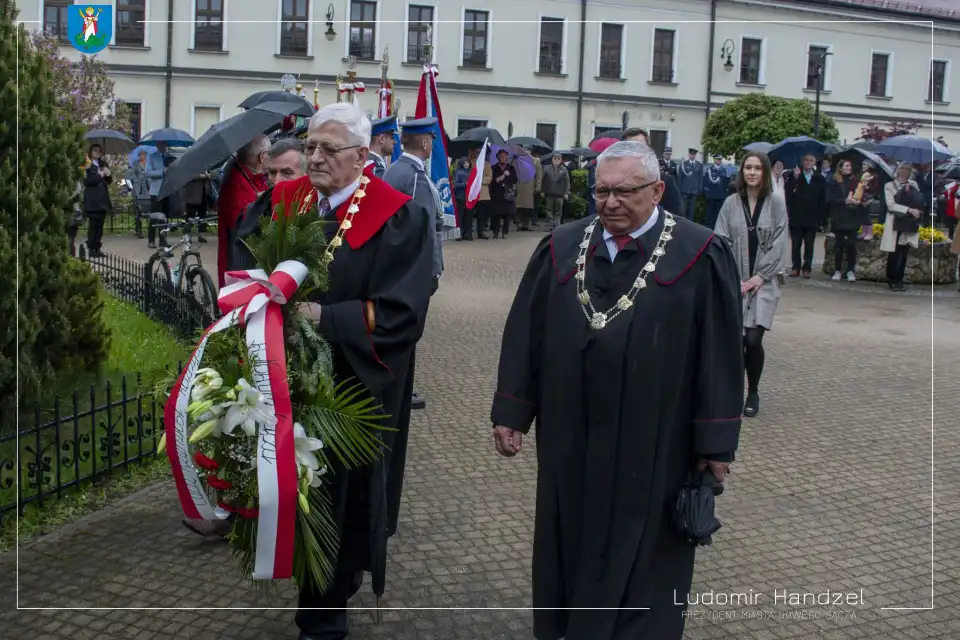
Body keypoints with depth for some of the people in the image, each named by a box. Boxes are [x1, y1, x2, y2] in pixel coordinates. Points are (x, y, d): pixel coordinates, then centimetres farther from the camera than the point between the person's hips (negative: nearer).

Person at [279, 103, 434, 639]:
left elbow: (401, 313, -18)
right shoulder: (288, 201, 4)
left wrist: (324, 316, -25)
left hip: (354, 388, -5)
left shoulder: (400, 219, -13)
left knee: (339, 494, 6)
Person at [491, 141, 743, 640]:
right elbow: (524, 334, 5)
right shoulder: (562, 248, 3)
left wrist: (716, 443, -6)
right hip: (571, 437, 3)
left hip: (653, 444, -3)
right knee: (572, 546, 16)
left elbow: (720, 352, -6)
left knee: (640, 562, 10)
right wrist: (510, 412, 2)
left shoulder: (699, 256, -7)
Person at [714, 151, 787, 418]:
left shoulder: (776, 202, 1)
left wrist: (760, 276, -8)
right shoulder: (730, 203, 2)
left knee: (753, 339, -10)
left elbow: (779, 243, -1)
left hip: (764, 281, -1)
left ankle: (753, 393, 8)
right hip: (734, 281, 1)